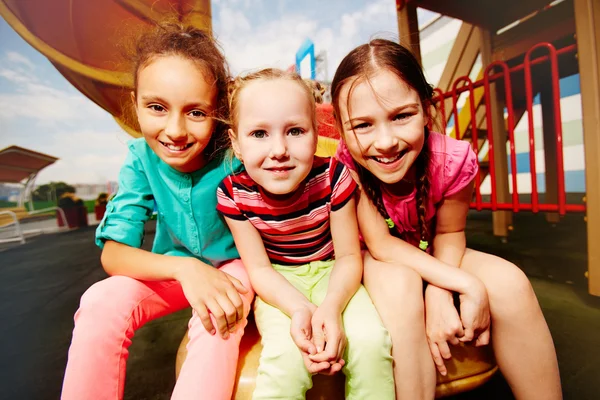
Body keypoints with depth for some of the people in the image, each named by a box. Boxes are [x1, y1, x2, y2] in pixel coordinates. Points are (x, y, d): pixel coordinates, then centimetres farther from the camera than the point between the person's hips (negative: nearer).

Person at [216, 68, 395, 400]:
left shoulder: (332, 178, -22)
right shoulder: (233, 193, -20)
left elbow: (349, 256, -13)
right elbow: (259, 269, -13)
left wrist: (332, 306, -31)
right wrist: (300, 309, -30)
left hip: (331, 272, 1)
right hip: (279, 284, 0)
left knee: (370, 340, -22)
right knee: (287, 354, -26)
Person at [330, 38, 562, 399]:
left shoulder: (454, 159, -24)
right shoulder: (345, 165, -31)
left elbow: (449, 233, -9)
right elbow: (380, 244, -27)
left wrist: (439, 293, -25)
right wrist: (467, 285, -31)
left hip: (429, 256, 3)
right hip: (370, 262, -2)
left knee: (509, 283, -17)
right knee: (399, 285, -35)